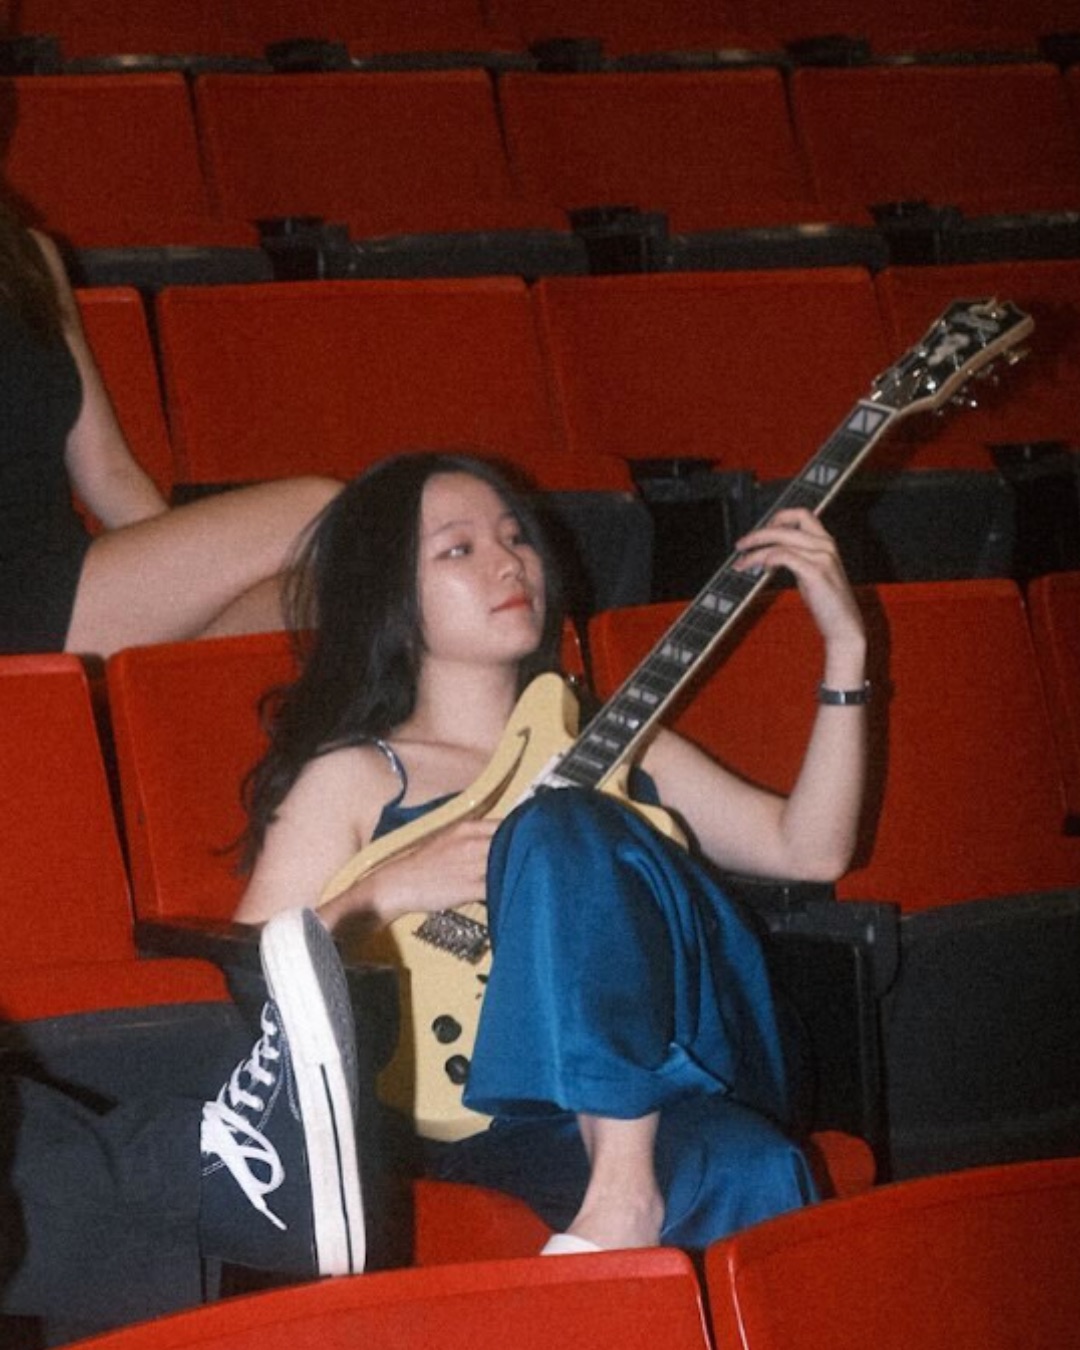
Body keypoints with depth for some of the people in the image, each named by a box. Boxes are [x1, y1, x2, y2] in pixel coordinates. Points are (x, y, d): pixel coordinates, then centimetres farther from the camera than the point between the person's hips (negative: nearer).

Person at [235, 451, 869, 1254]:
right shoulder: (357, 779, 14)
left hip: (672, 1079, 4)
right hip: (497, 1121, -4)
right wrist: (383, 894, -9)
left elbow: (809, 848, 16)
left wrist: (847, 647, 10)